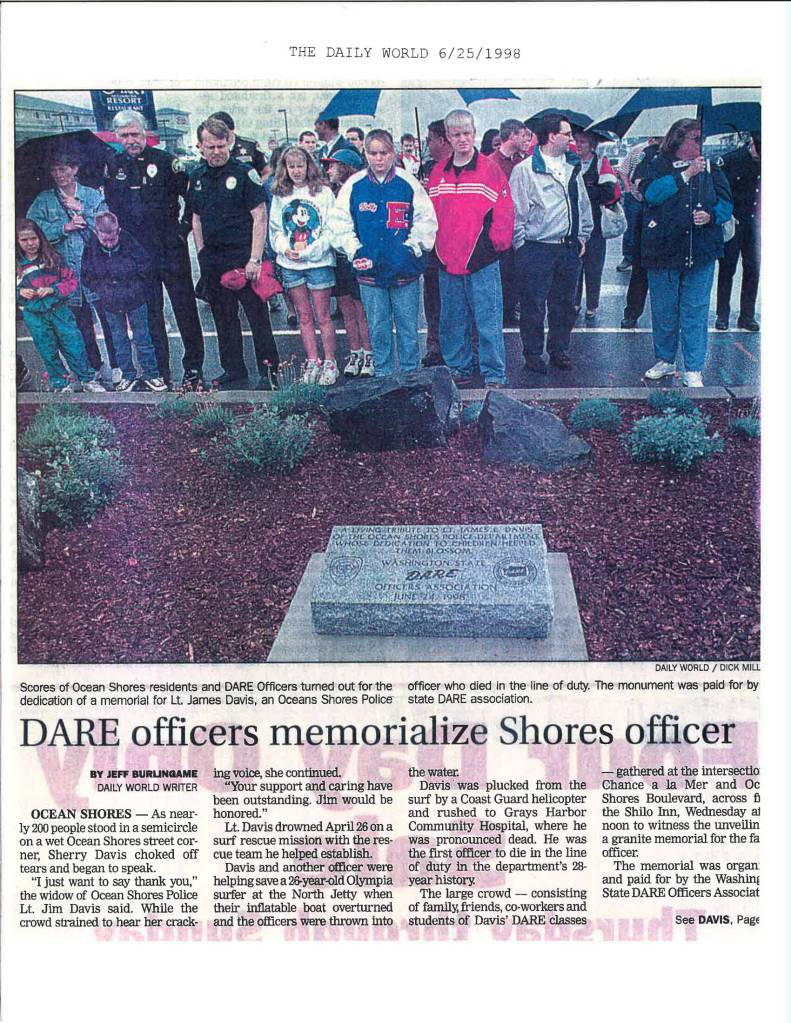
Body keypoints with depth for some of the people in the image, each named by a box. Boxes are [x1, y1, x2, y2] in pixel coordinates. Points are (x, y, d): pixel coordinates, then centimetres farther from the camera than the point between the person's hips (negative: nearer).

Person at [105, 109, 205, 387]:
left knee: (185, 310, 1)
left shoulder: (164, 161, -1)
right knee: (150, 316, 6)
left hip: (171, 250, -3)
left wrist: (184, 227, -1)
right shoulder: (112, 166, 8)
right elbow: (109, 206, 19)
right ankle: (159, 374, 14)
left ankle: (193, 369, 11)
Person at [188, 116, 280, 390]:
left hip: (243, 256, -6)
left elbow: (260, 217, -9)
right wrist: (202, 255, 10)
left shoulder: (244, 173, -6)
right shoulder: (197, 177, 11)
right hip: (212, 261, 6)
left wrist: (255, 259, -15)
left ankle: (268, 371, 5)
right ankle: (234, 371, 20)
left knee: (257, 315, -3)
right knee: (223, 318, 10)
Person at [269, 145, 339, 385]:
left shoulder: (323, 193, -4)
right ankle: (312, 363, 17)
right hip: (290, 265, 4)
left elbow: (331, 229, -8)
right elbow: (275, 230, 10)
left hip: (318, 262, -4)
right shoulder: (279, 196, 9)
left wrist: (309, 250, -15)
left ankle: (330, 363, 8)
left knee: (323, 316, 0)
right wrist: (285, 248, -9)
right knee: (304, 317, 9)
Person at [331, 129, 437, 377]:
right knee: (378, 329, 8)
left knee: (408, 327, 6)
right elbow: (340, 225, 6)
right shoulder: (353, 185, 4)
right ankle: (383, 375, 20)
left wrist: (413, 247, -9)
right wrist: (355, 251, -6)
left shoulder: (408, 182, 0)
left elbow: (426, 220, 2)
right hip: (370, 271, 1)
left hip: (405, 270, -1)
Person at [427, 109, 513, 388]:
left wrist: (495, 244, -6)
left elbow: (504, 211, -3)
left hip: (482, 261, -4)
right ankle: (458, 369, 25)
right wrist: (436, 248, 5)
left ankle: (494, 375, 6)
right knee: (452, 321, 12)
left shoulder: (490, 169, -2)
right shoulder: (438, 173, 10)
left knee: (488, 322, -2)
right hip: (448, 261, 4)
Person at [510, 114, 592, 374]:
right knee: (533, 305, 0)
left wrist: (582, 236, 17)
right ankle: (533, 353, 13)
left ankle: (559, 349, 25)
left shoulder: (573, 168, 13)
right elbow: (516, 213, -7)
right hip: (537, 250, -6)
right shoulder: (524, 170, -7)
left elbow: (583, 205, 22)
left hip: (569, 249, 6)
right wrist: (522, 245, -7)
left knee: (564, 304, 12)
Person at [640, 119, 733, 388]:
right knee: (663, 310, 9)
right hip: (663, 250, -1)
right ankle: (665, 360, 27)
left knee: (695, 312, -1)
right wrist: (686, 174, -14)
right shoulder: (658, 166, 4)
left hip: (701, 253, 1)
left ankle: (693, 371, 5)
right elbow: (650, 193, -15)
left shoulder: (710, 169, 10)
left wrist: (711, 216, -12)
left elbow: (726, 203, 9)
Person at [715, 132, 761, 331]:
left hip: (753, 223, 4)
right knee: (727, 269, 1)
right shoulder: (730, 160, -9)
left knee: (753, 269, 5)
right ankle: (722, 316, 9)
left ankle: (747, 316, 13)